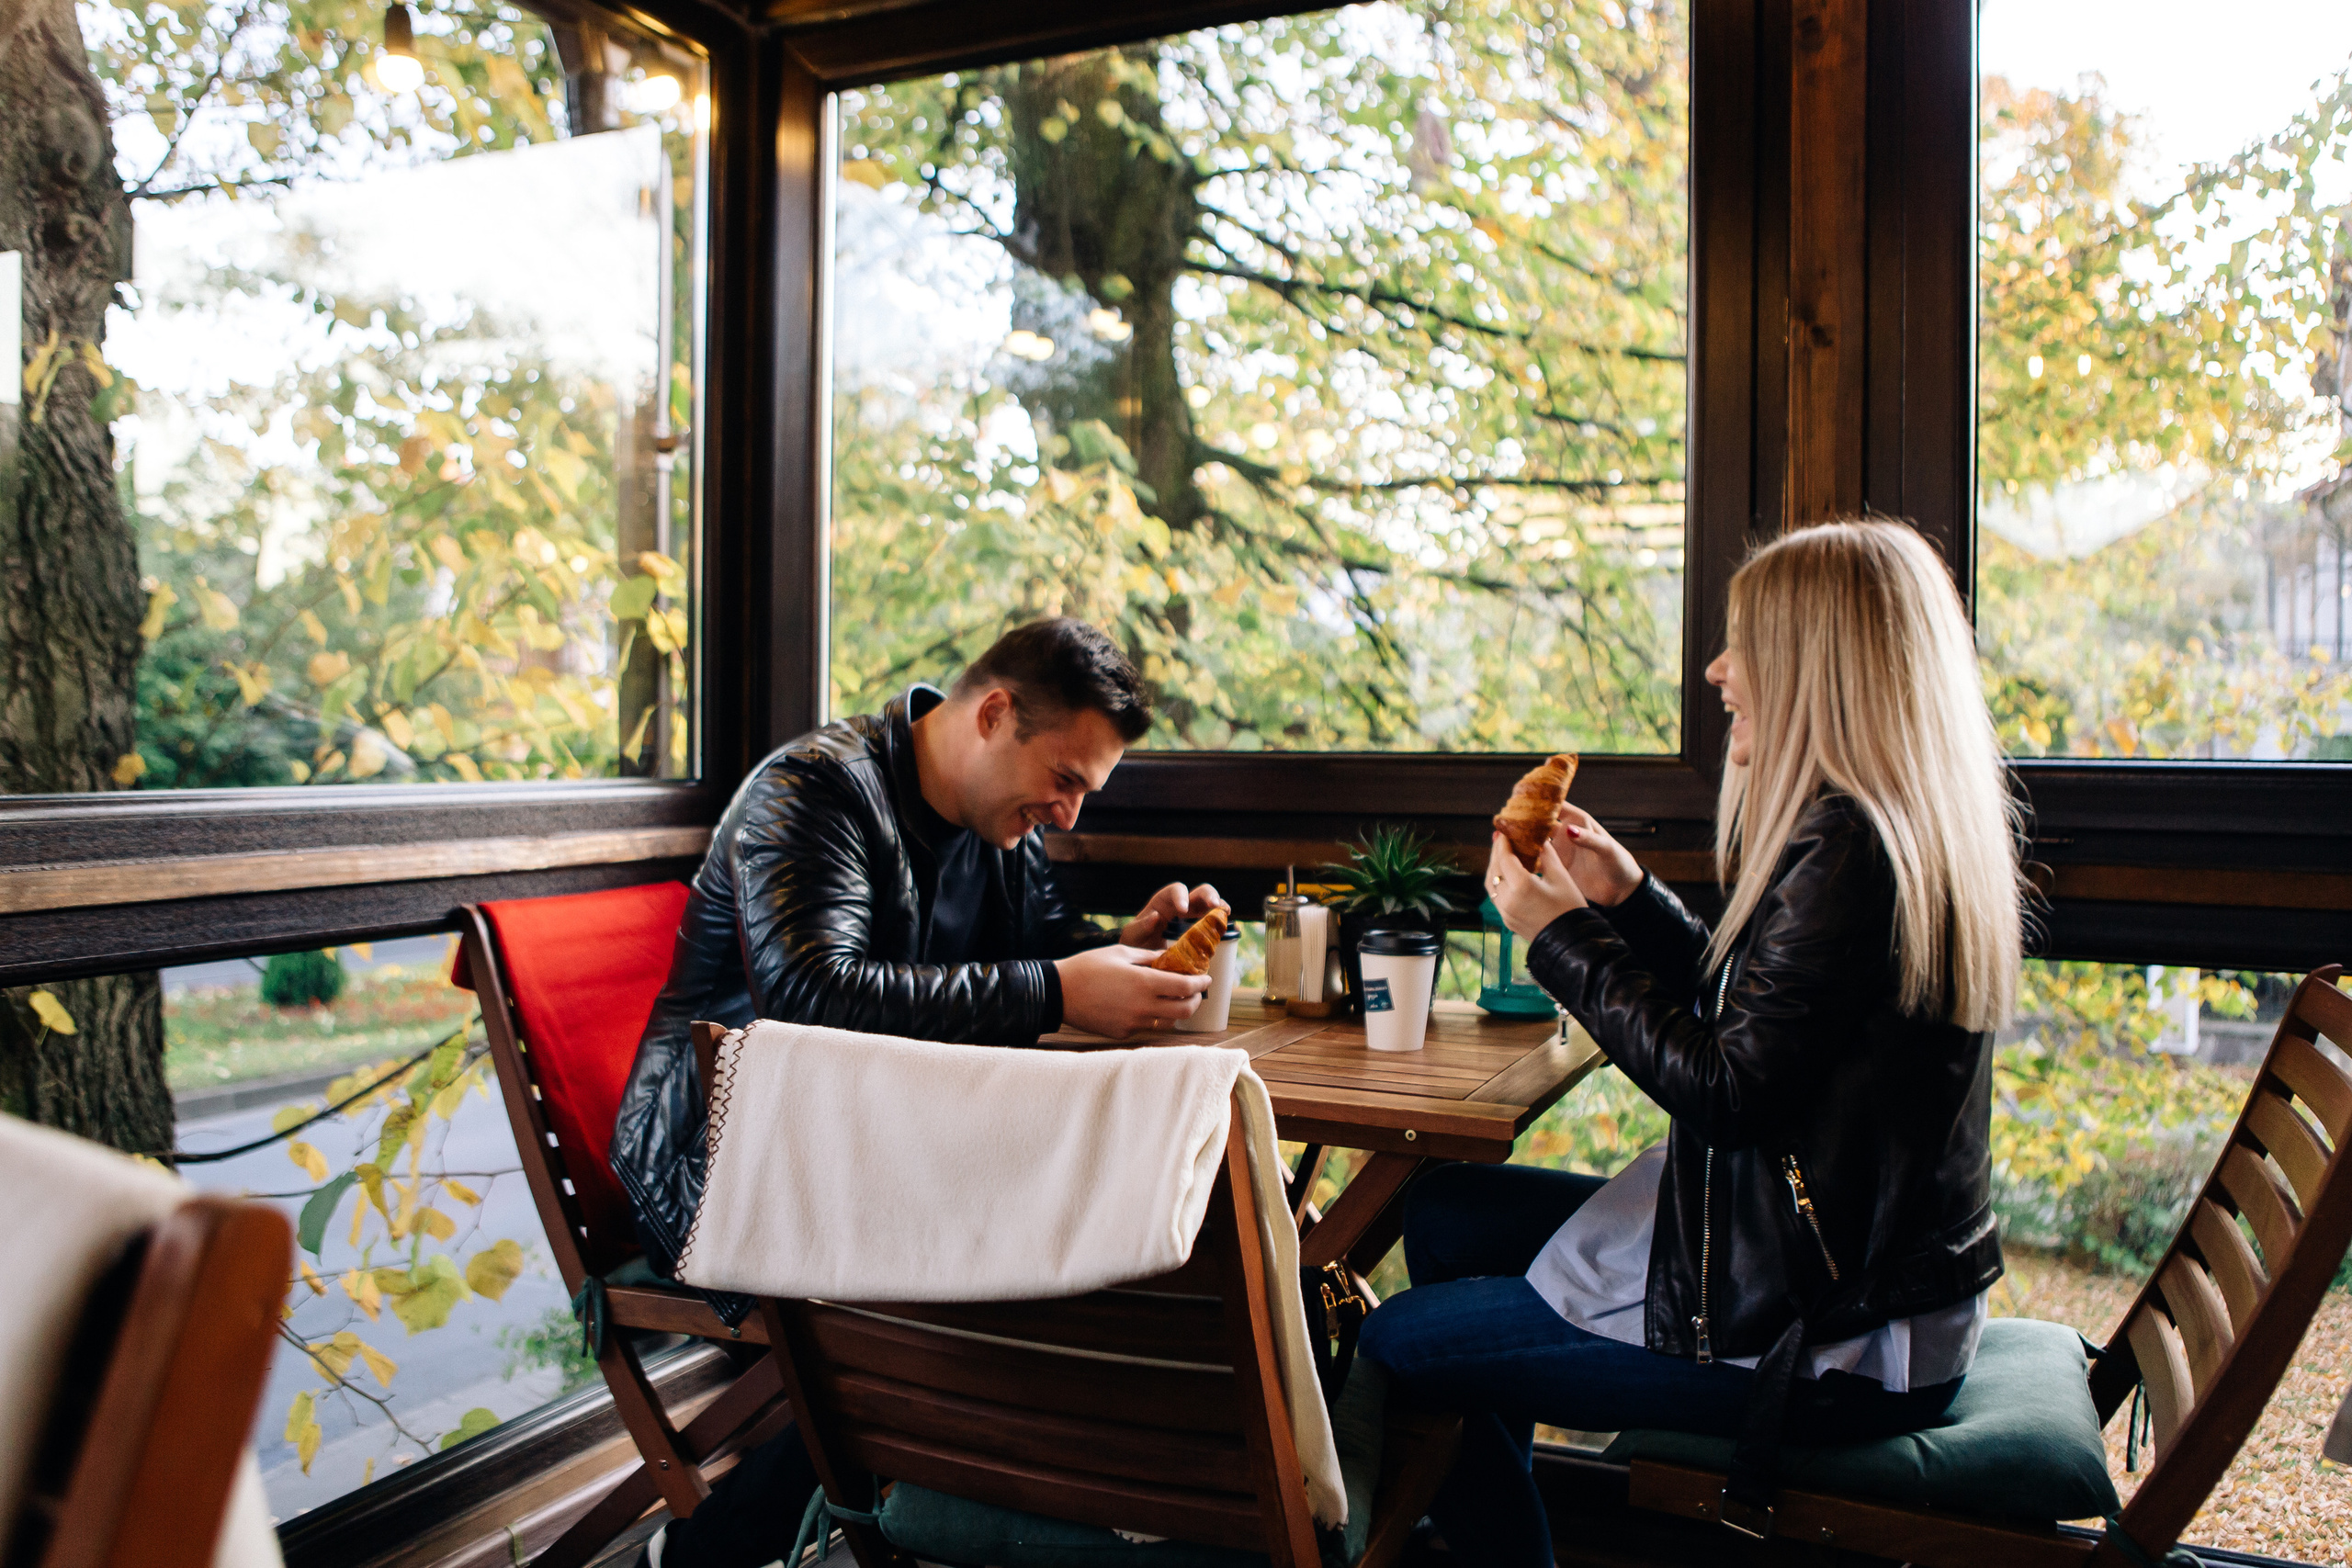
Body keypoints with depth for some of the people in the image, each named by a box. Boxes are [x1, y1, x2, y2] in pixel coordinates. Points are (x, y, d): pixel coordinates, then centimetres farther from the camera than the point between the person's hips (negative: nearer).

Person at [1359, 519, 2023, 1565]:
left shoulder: (1847, 852, -24)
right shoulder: (1905, 831, 8)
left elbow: (1726, 1090, -24)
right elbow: (1752, 1022, 13)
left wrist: (1563, 939, -15)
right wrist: (1624, 898, 8)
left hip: (1831, 1346, -10)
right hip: (1854, 1267, 10)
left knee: (1402, 1341, -5)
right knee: (1446, 1212, 16)